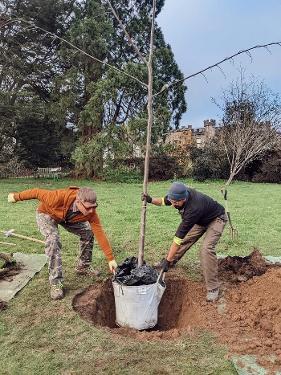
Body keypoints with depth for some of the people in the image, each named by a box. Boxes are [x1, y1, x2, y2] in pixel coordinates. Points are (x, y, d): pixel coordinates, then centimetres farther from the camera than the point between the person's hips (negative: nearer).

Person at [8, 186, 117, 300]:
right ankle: (56, 283, -17)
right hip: (46, 214, -4)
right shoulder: (60, 197, -45)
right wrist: (16, 197, -11)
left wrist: (111, 259, -27)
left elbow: (99, 233, -27)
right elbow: (37, 192, -29)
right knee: (53, 240, -28)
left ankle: (83, 267, 19)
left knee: (88, 232, -2)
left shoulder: (91, 212, -32)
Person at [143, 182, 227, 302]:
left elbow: (179, 235, -40)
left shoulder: (193, 208, -42)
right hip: (200, 219, 8)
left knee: (206, 248, -24)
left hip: (216, 219, -8)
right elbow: (164, 201, 1)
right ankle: (168, 263, 33)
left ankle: (213, 288, -10)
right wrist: (151, 200, -20)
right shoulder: (180, 194, -22)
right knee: (186, 238, 10)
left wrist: (168, 260, -34)